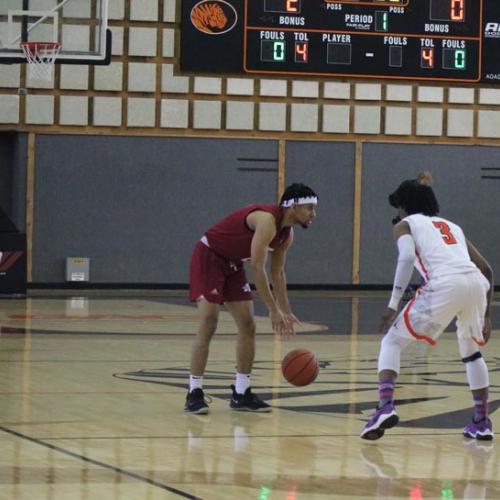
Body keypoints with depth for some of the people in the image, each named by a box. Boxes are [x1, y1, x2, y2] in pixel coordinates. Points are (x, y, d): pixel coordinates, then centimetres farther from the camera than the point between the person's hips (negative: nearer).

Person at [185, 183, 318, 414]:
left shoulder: (287, 234, 0)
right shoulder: (267, 220, -29)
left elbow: (277, 274, 10)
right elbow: (257, 269, -33)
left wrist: (286, 312, 4)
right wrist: (274, 311, -31)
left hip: (232, 263, 9)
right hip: (208, 257, -9)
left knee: (248, 326, 3)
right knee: (208, 325, -15)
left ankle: (241, 393, 8)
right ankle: (194, 394, -11)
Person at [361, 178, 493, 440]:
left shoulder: (405, 225, 21)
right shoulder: (452, 226, 36)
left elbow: (407, 256, -2)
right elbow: (486, 269, 32)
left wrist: (393, 304, -6)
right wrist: (485, 316, 37)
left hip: (444, 283, -5)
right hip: (476, 282, 5)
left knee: (392, 342, 11)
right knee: (471, 351, 31)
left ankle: (385, 406, -11)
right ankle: (481, 423, 27)